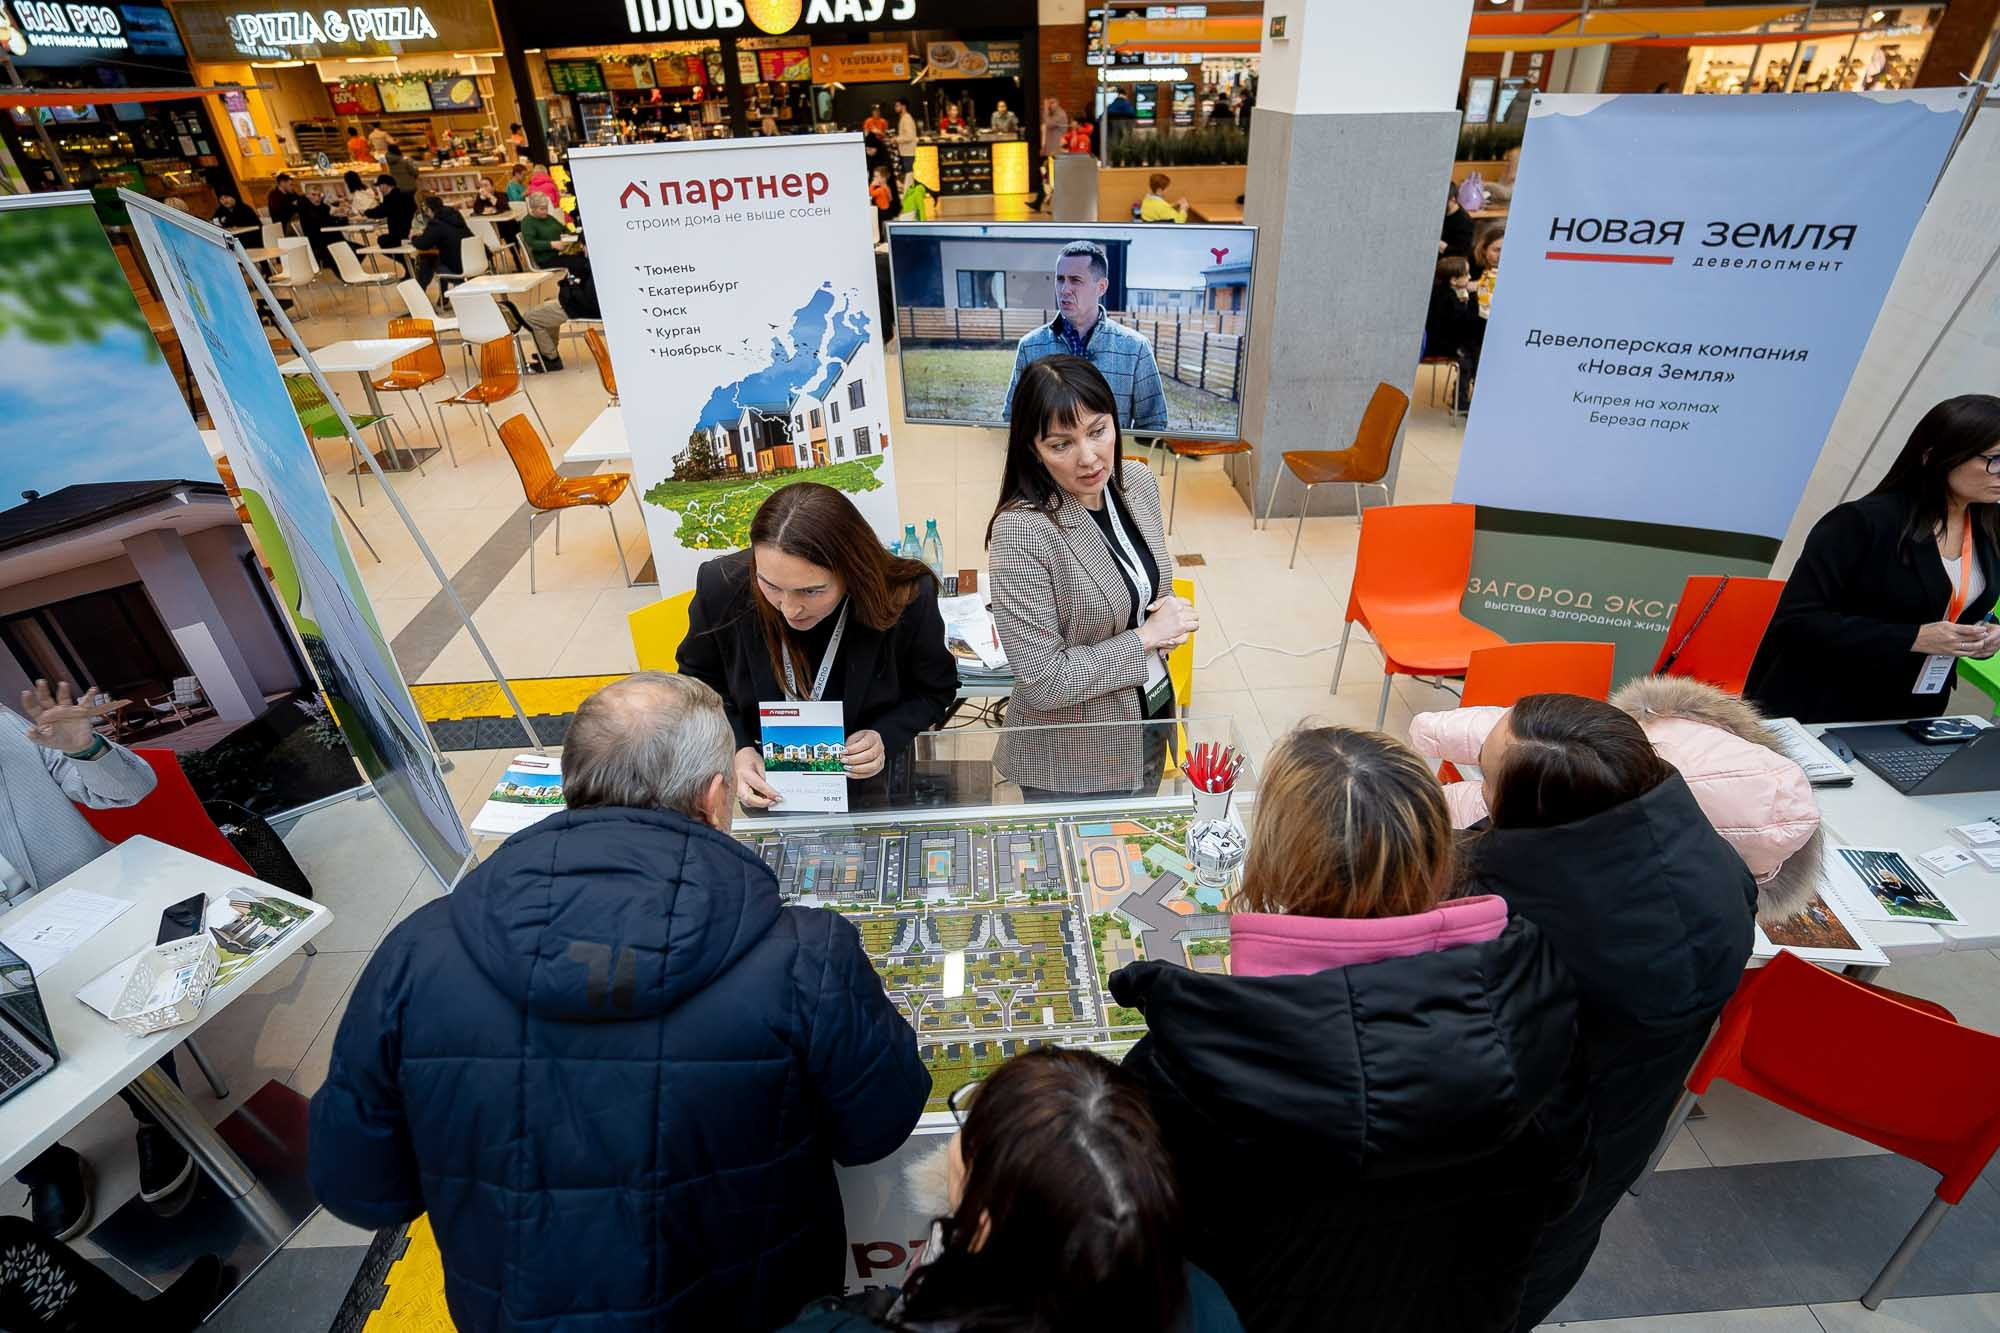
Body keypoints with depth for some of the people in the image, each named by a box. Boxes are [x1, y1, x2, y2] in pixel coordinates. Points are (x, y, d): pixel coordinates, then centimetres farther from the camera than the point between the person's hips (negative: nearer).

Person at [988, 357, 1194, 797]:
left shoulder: (1139, 483, -6)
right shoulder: (1020, 531, -27)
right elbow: (1043, 682, -26)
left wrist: (1169, 618, -10)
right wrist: (1145, 638, -18)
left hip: (1153, 713, 6)